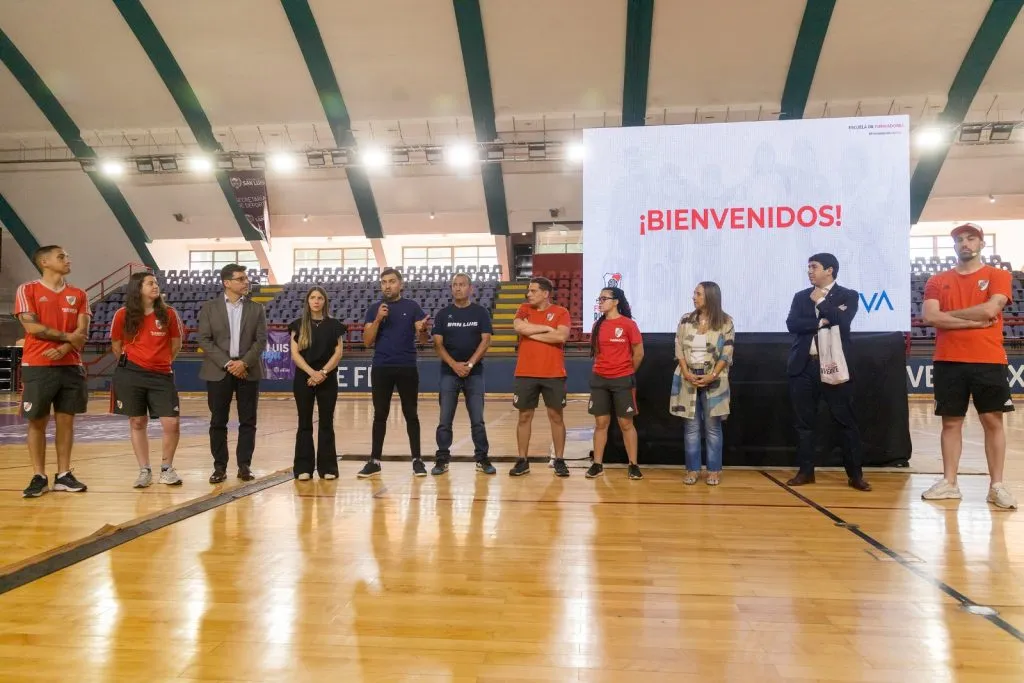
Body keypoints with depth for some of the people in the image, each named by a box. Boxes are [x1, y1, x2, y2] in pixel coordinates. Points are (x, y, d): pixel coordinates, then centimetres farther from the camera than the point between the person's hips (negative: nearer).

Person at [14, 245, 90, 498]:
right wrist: (68, 336, -9)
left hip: (70, 366, 3)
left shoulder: (78, 295, 11)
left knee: (66, 420, 5)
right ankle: (39, 477, 8)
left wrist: (64, 349, -15)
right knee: (37, 421, 1)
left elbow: (82, 332, 2)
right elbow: (32, 327, -10)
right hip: (37, 366, -3)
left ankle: (63, 475, 12)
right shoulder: (27, 290, 1)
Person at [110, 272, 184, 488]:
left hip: (161, 375, 0)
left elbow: (176, 344, 11)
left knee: (172, 423, -7)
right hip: (130, 375, 0)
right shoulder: (123, 315, -2)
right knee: (137, 423, 6)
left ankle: (166, 468, 14)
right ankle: (144, 471, 19)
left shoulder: (169, 314, -2)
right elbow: (116, 346, 13)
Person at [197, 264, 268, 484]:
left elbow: (261, 340, 1)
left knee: (248, 421, 1)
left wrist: (244, 362, -13)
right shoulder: (209, 308, 4)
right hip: (218, 371, -1)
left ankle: (244, 465, 10)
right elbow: (204, 340, -2)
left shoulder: (256, 309, 8)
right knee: (218, 422, 2)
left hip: (248, 371, 1)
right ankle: (220, 467, 11)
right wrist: (227, 363, -12)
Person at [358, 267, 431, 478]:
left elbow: (422, 339, -2)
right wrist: (378, 320, -13)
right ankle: (374, 461, 11)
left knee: (411, 414, 4)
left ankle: (417, 459, 11)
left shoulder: (412, 307, 3)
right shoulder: (374, 309, 7)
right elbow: (367, 342, 1)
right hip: (381, 369, 1)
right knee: (380, 415, 5)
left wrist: (423, 329, -25)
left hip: (407, 368, -1)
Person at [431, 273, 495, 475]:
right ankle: (442, 459, 11)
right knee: (445, 420, 2)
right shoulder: (443, 314, 5)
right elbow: (437, 343, -1)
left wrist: (470, 364, -14)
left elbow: (485, 340, -4)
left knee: (478, 420, 3)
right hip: (449, 373, 1)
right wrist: (454, 364, -14)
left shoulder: (480, 312, 3)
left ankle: (482, 458, 11)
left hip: (475, 373, -1)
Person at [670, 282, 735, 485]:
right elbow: (679, 349, 3)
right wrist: (686, 373, -10)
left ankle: (714, 470, 11)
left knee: (712, 427, 3)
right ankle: (693, 469, 11)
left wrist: (712, 376, -15)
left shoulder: (725, 322, -2)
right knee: (691, 427, 4)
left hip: (713, 381, -2)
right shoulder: (686, 320, 6)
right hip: (688, 379, 2)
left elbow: (727, 354, -5)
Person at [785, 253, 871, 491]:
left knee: (846, 421, 0)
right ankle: (806, 471, 16)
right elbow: (791, 324, -3)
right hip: (804, 367, 4)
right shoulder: (800, 297, 12)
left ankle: (855, 474, 8)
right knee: (804, 422, 7)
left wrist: (820, 301, -5)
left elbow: (842, 320, -15)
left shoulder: (847, 295, 3)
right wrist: (820, 322, -12)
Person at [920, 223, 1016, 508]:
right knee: (951, 422, 5)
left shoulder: (999, 276, 3)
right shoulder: (937, 281, 9)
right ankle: (949, 482, 11)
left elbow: (990, 310, -14)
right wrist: (974, 321, -11)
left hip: (989, 361, -2)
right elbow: (929, 316, -6)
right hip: (948, 362, 2)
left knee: (993, 421, 1)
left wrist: (948, 315, -5)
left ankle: (996, 485, 7)